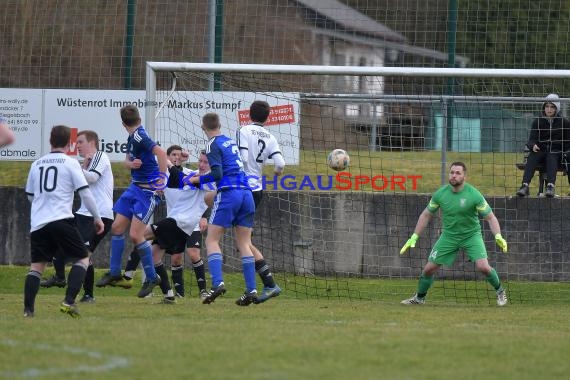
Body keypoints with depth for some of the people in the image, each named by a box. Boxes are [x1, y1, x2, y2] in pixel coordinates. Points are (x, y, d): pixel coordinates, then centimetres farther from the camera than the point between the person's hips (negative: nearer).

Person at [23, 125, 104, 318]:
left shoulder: (36, 164, 14)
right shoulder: (70, 163, 0)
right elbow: (85, 193, -3)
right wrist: (97, 217, 8)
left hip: (38, 222, 4)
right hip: (61, 220, -4)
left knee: (37, 265, 8)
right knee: (82, 259, 7)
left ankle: (28, 308, -5)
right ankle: (69, 301, -11)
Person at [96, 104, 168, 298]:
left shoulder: (139, 137, -19)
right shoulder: (132, 138, 10)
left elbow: (161, 152, -30)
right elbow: (127, 160, 21)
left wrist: (162, 179, -28)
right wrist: (131, 163, -3)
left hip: (148, 190, -10)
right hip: (136, 187, 10)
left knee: (135, 235, -11)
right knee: (117, 227, 9)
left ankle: (152, 277, 2)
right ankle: (115, 273, 17)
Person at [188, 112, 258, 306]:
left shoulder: (213, 145, -4)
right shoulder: (231, 141, 18)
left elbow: (217, 174, -13)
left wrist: (199, 180, 1)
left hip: (228, 193, -7)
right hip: (246, 193, 7)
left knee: (212, 240, -2)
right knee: (244, 243, 6)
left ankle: (217, 283, -19)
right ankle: (251, 289, -3)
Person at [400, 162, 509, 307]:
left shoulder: (474, 194, -18)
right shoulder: (440, 194, -9)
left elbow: (490, 217, -14)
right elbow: (426, 215, 5)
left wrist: (498, 236, -30)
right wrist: (414, 237, 3)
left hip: (471, 235, -3)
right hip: (449, 236, 3)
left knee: (483, 267, -21)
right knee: (429, 269, 1)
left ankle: (500, 291, 6)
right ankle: (419, 297, 26)